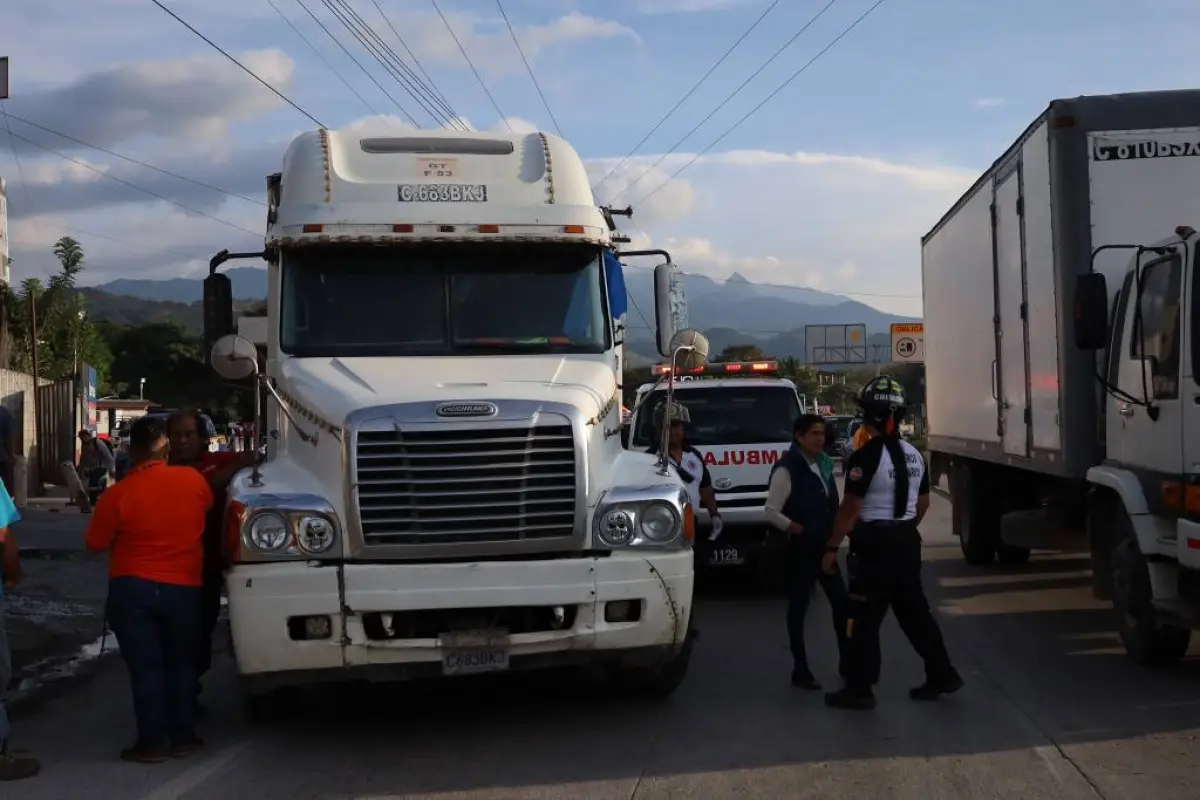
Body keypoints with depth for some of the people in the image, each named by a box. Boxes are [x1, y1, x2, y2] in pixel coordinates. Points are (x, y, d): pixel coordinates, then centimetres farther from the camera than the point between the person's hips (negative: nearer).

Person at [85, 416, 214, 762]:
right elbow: (208, 507, 16)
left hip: (132, 589, -2)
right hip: (184, 588, 2)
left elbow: (96, 544, -3)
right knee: (181, 663, 15)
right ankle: (183, 737, 17)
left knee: (145, 666, 4)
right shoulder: (194, 480, -6)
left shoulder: (117, 494, -12)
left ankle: (152, 742, 6)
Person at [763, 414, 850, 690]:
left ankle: (847, 661, 18)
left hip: (825, 546, 7)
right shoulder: (787, 469, -14)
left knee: (841, 601, 7)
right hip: (801, 549, -7)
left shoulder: (824, 464, 9)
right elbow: (771, 512, -16)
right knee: (799, 606, 1)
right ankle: (800, 670, 8)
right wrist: (799, 530, -17)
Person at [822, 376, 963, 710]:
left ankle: (859, 689, 3)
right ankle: (942, 675, 21)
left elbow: (850, 508, -17)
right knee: (914, 610, 17)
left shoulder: (866, 456, -17)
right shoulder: (914, 455, 8)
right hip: (907, 541, 8)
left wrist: (832, 548, -11)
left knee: (864, 619, -1)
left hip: (875, 544, -8)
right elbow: (923, 503, 16)